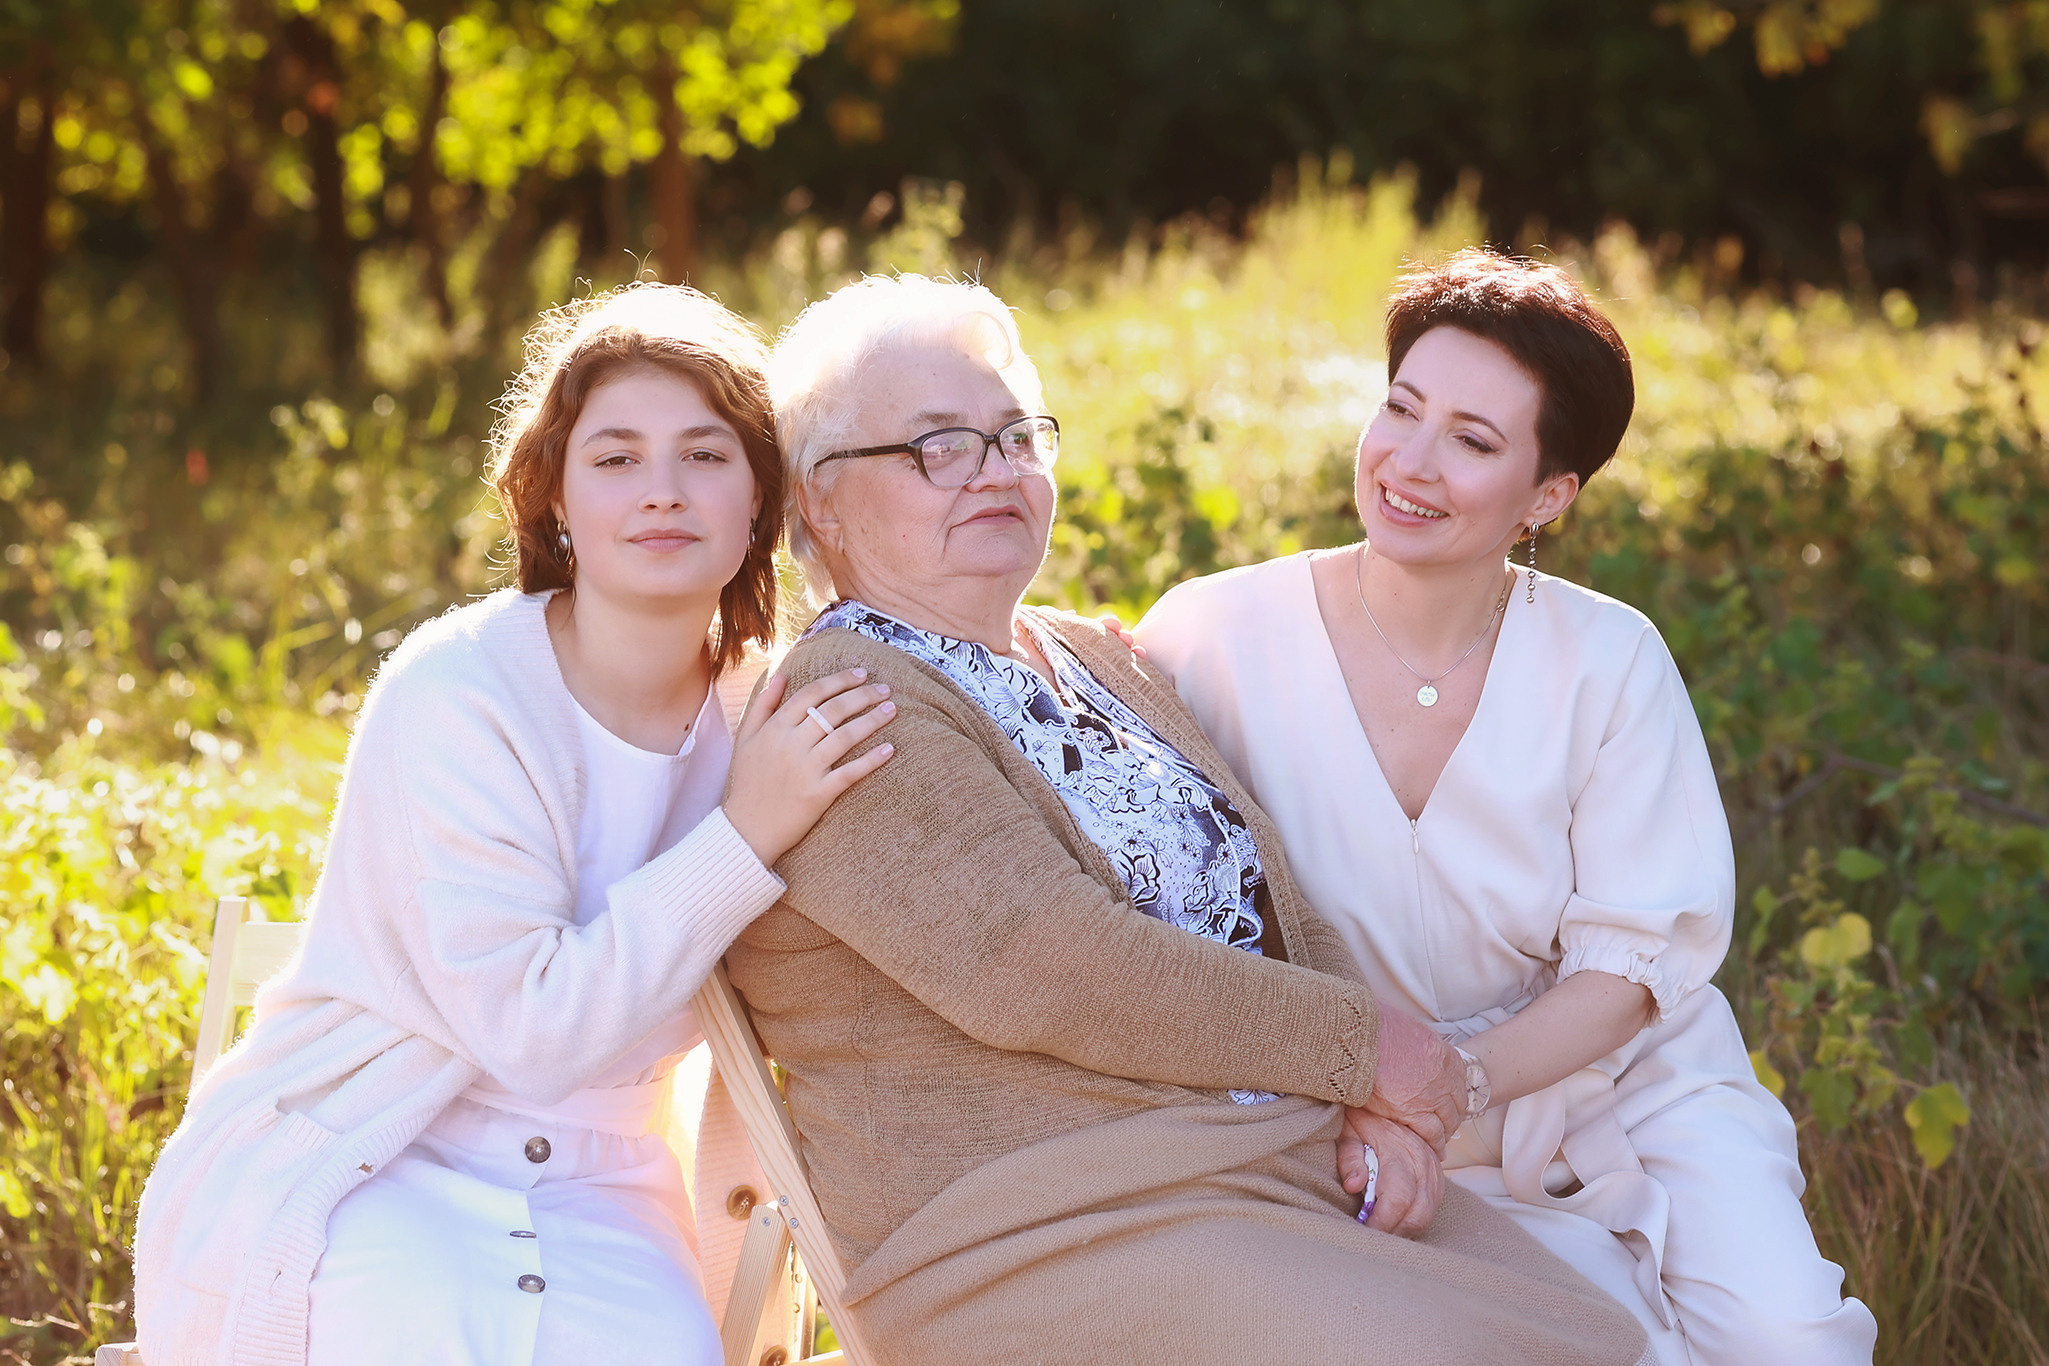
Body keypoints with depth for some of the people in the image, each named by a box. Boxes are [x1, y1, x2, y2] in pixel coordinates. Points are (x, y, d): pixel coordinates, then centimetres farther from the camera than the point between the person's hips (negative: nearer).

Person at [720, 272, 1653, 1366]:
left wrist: (1381, 1110, -5)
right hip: (1050, 1233, -8)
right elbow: (1042, 968, -18)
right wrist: (1364, 1049, -12)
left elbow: (1279, 914, 15)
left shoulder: (1093, 658, 20)